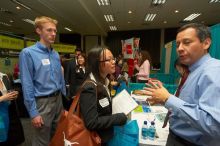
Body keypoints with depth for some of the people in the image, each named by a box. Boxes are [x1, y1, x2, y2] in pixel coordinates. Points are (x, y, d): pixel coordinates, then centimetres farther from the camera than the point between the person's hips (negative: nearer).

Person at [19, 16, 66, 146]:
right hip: (43, 102, -5)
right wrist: (33, 113, -15)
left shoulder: (56, 54, 6)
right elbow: (27, 86, -15)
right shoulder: (28, 53, -13)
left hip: (58, 99, 6)